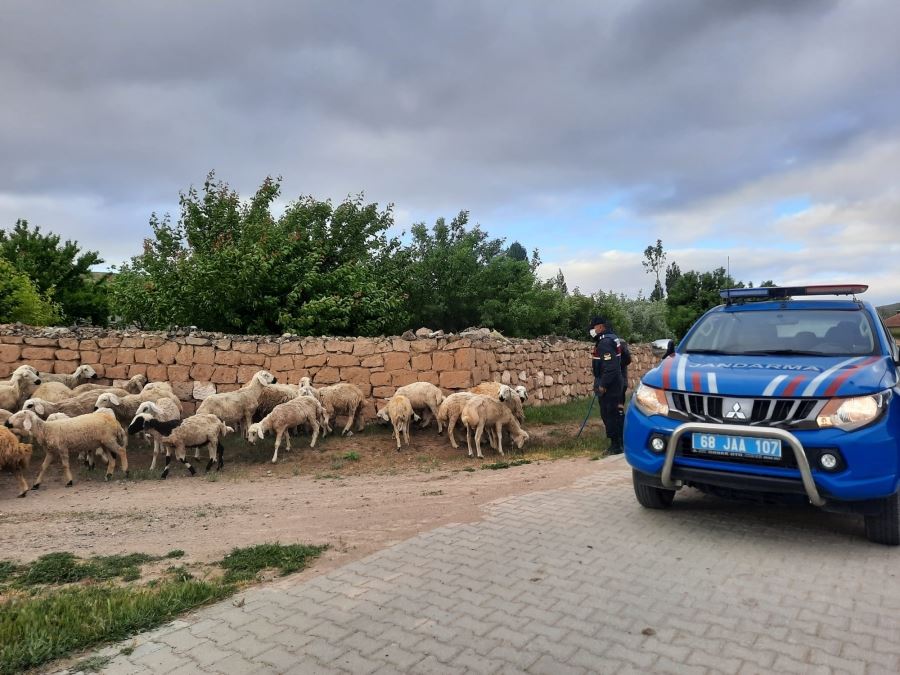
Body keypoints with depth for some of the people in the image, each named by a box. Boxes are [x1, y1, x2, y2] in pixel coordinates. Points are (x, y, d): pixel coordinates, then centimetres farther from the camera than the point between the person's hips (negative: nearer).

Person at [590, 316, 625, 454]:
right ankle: (620, 442, 24)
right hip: (614, 384, 11)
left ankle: (615, 445, 1)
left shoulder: (605, 342, -20)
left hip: (608, 386, -11)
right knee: (615, 413, 16)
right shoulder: (611, 338, 13)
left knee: (609, 414, -4)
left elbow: (610, 367, -27)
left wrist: (603, 384, -21)